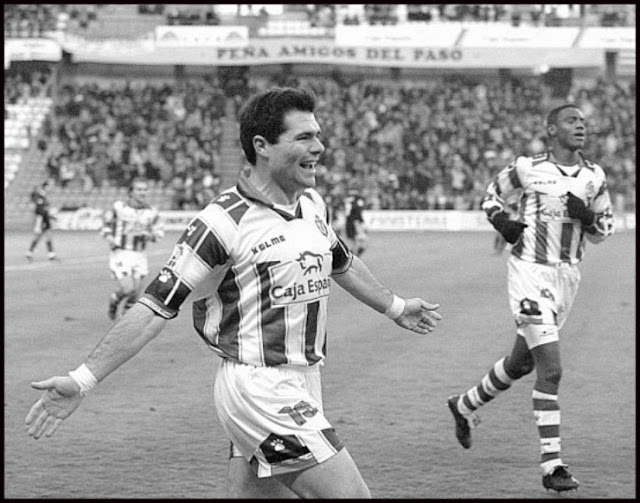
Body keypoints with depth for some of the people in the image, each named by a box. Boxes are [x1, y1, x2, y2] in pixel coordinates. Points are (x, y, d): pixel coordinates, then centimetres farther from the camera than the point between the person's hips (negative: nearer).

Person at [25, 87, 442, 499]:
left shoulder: (312, 204, 8)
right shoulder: (226, 222, -16)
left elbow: (341, 263, 29)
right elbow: (157, 307, -16)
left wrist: (395, 307, 43)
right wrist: (83, 380, -19)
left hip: (301, 386, 8)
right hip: (260, 390, -8)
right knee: (351, 494, -10)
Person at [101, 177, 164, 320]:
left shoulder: (151, 212, 1)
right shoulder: (119, 207, -6)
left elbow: (159, 231, 12)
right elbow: (106, 224, 8)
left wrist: (150, 235, -10)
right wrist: (109, 237, -11)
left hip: (139, 255, 3)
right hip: (120, 254, -3)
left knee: (136, 293, 3)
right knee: (127, 288, -17)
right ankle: (114, 300, 16)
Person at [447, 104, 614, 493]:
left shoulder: (594, 177, 4)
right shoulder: (529, 169, -8)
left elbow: (603, 233, 12)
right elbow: (492, 197, 9)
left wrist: (586, 217, -9)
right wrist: (502, 222, -11)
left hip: (568, 277, 6)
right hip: (531, 274, -6)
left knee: (520, 363, 20)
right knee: (551, 368, -15)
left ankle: (465, 406, 45)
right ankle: (552, 465, -12)